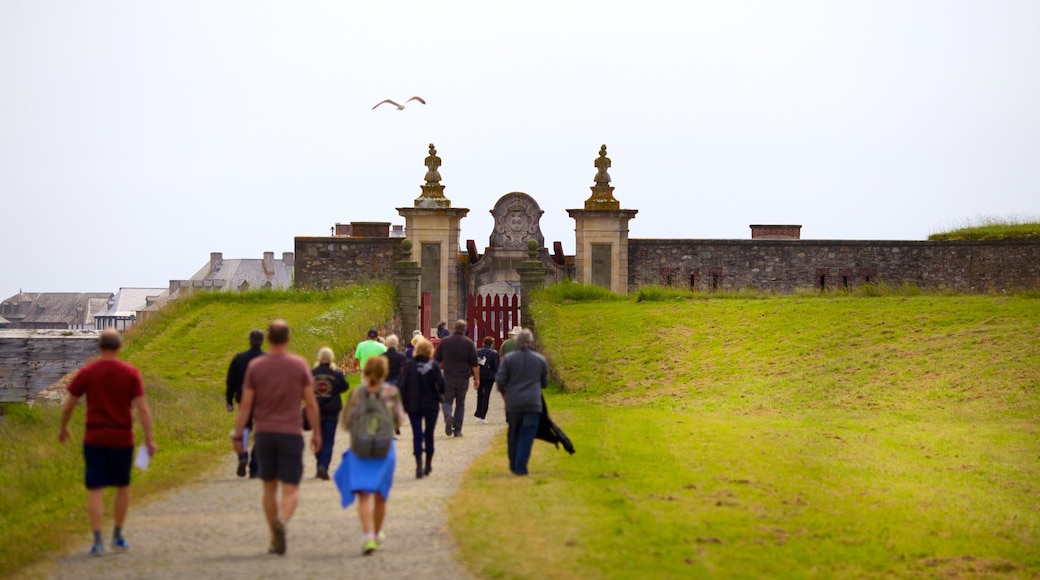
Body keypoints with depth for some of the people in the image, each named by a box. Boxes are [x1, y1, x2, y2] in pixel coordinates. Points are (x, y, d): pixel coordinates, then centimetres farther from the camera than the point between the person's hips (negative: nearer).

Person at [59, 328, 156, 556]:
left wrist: (63, 428, 19)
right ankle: (117, 537, 24)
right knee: (122, 487, 18)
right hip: (122, 438, 1)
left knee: (95, 489, 1)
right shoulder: (131, 373, -4)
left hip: (94, 438, -1)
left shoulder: (87, 373, -3)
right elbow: (142, 409, -9)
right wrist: (149, 439, -5)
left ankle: (98, 541, -7)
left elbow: (68, 404, 2)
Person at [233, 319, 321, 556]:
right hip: (291, 433, -2)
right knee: (291, 489, -2)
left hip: (263, 432, 2)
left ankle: (275, 540, 18)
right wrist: (316, 432, 8)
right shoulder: (299, 365, -2)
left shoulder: (255, 366, -1)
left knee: (269, 487, 14)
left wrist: (237, 434, 4)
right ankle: (282, 521, -32)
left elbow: (246, 404, -2)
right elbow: (310, 403, -2)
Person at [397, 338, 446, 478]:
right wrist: (440, 396, 6)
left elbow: (401, 385, -8)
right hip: (431, 405, 0)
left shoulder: (408, 365, -5)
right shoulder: (434, 365, -9)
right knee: (429, 435, 13)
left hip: (413, 406, 0)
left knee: (417, 435, 1)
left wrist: (403, 402, 2)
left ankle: (419, 465, -15)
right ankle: (428, 465, 22)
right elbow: (441, 383, -14)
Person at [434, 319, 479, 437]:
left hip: (448, 377, 0)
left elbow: (436, 360, 8)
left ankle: (448, 416, -27)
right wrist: (476, 378, 3)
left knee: (447, 401, 5)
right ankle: (457, 429, 9)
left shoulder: (444, 341, 3)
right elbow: (474, 363, -3)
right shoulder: (468, 343, -1)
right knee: (460, 403, 11)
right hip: (463, 378, 0)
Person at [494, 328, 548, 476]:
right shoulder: (540, 360, 2)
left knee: (513, 433, 16)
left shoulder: (509, 359, -2)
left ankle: (513, 465, 24)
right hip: (533, 403, -1)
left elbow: (500, 380, -5)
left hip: (513, 402, 1)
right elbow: (544, 382, 12)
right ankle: (520, 467, -7)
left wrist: (504, 392, 14)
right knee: (527, 435, -1)